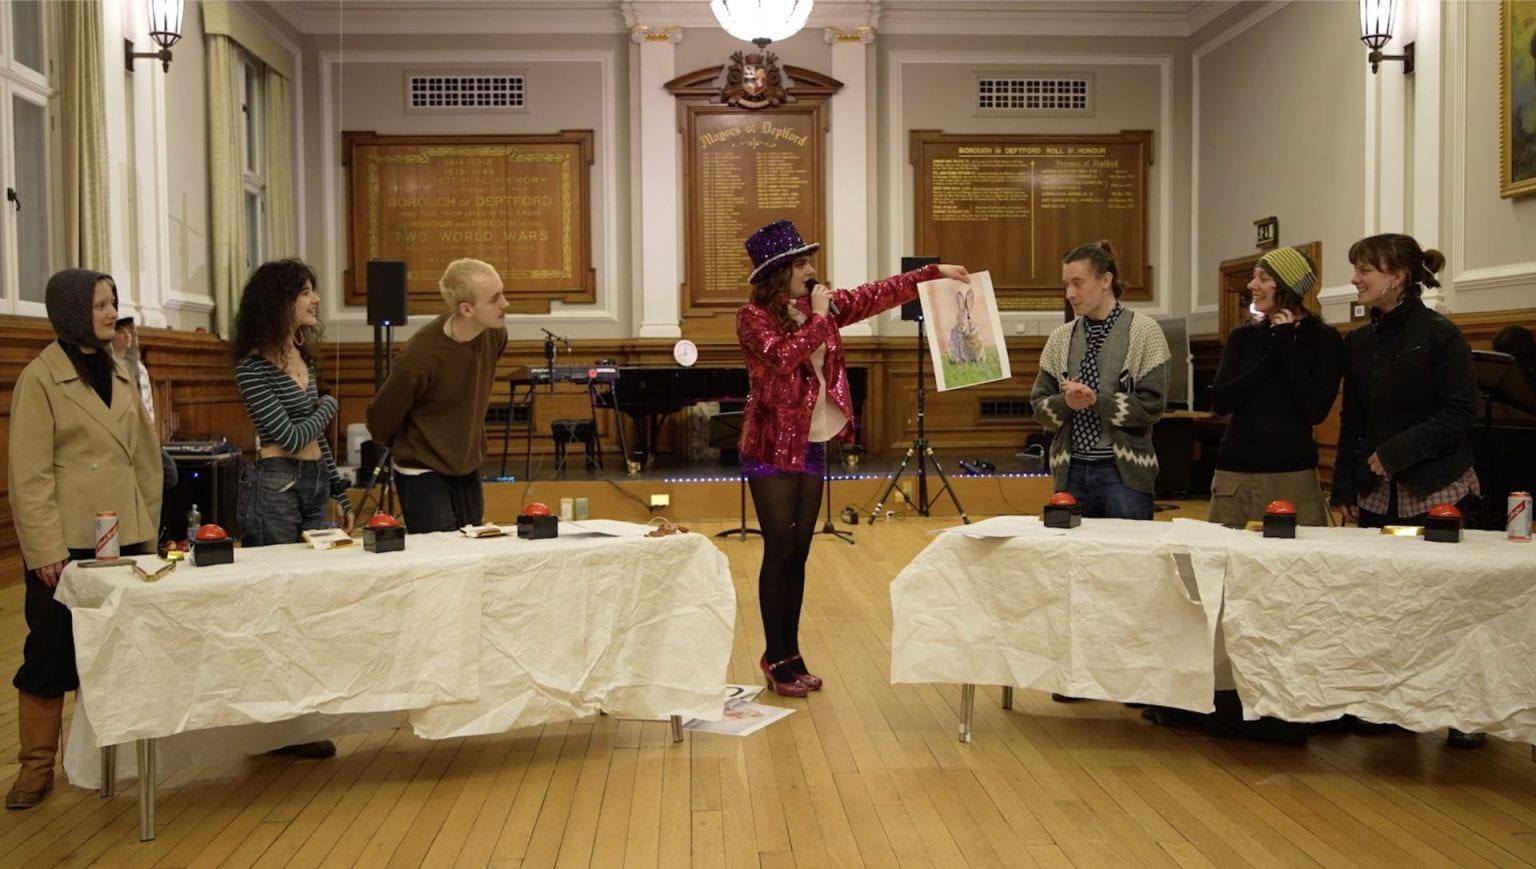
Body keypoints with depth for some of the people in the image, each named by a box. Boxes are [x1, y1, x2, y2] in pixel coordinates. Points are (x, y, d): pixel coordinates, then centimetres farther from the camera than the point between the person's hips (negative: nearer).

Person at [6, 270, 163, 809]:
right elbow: (29, 474, -9)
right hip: (67, 541, -5)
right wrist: (45, 549, -14)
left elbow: (146, 455, 14)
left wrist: (149, 524, 8)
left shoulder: (119, 373, 12)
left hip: (125, 537, 5)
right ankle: (36, 766, 13)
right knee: (52, 652, 2)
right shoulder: (40, 378, -6)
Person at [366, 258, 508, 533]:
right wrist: (408, 450, 8)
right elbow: (381, 417, -10)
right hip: (424, 476, -6)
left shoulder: (494, 334, -7)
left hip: (468, 470, 6)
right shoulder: (420, 356, -26)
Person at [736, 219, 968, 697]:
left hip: (812, 446, 6)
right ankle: (778, 660, 7)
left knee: (798, 553, 9)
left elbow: (877, 295, 11)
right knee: (780, 551, -4)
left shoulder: (820, 304, 10)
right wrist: (818, 318, -14)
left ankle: (787, 654, 19)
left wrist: (935, 272, 6)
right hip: (773, 449, -6)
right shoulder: (752, 316, -8)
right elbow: (784, 355, -24)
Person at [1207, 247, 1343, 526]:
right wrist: (1272, 354, -7)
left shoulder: (1323, 339, 1)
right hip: (1235, 474, 3)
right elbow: (1220, 401, -2)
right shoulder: (1243, 337, 11)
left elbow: (1316, 411, -11)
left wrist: (1288, 346, -8)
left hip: (1292, 475, -3)